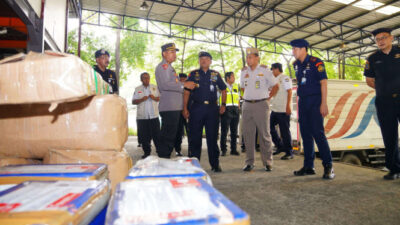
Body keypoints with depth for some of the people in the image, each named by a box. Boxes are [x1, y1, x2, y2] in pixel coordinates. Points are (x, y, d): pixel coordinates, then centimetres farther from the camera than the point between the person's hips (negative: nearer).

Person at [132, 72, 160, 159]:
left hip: (154, 115, 0)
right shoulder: (137, 89, 9)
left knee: (156, 134, 1)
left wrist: (154, 98, -11)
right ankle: (147, 152, 14)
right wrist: (142, 99, -11)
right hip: (142, 116, 1)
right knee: (144, 136, 3)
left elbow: (160, 98, 9)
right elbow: (133, 101, 5)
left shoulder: (155, 87, 10)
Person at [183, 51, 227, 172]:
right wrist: (185, 108, -3)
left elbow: (223, 90, 18)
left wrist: (223, 105, 7)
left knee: (213, 137, 6)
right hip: (196, 108, -1)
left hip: (212, 108, 1)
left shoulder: (215, 74, 12)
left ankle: (215, 164, 16)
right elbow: (186, 92, 5)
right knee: (194, 137, 3)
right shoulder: (193, 74, 8)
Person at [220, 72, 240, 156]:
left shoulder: (236, 86, 17)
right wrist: (221, 107, -8)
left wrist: (238, 107, 9)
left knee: (234, 131, 7)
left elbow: (238, 98, 20)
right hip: (226, 110, -5)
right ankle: (223, 150, 4)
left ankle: (233, 149, 15)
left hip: (235, 110, 5)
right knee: (224, 131, -4)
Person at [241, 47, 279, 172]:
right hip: (247, 105, 4)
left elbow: (275, 86, 6)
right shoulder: (244, 71, 11)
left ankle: (267, 162, 10)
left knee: (264, 134, -1)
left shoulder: (264, 70, -1)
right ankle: (249, 162, 13)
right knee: (248, 134, 3)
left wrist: (267, 97, 2)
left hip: (261, 105, -4)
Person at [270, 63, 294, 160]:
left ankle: (289, 152, 7)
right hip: (275, 110, 9)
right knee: (270, 127, 11)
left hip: (283, 110, -9)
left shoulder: (285, 78, -5)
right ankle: (280, 146, 24)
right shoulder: (275, 80, 18)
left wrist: (288, 106, -18)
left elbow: (289, 92, -12)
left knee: (285, 131, -4)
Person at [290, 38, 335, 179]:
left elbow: (324, 82, -10)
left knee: (318, 133, -10)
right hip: (303, 101, 7)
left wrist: (324, 103, -17)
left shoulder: (315, 62, -6)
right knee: (305, 134, 7)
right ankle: (308, 166, 15)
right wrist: (300, 103, 15)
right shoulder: (296, 65, 13)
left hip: (315, 101, -7)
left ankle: (328, 166, 1)